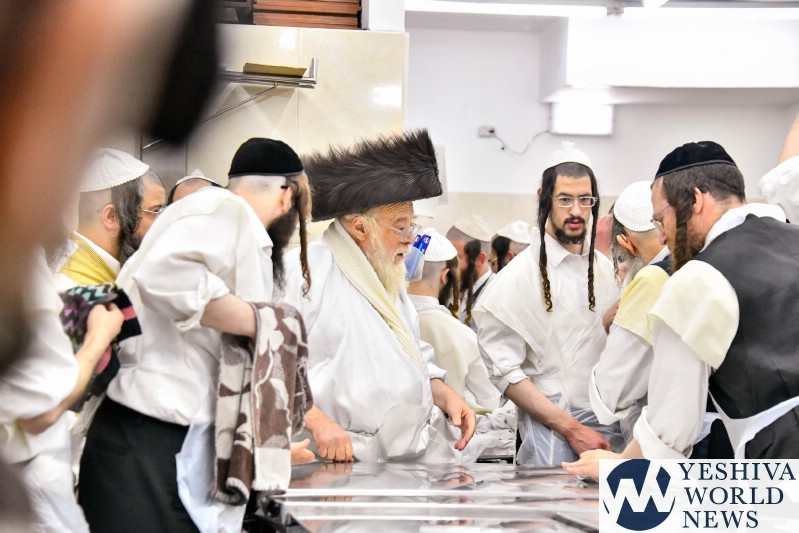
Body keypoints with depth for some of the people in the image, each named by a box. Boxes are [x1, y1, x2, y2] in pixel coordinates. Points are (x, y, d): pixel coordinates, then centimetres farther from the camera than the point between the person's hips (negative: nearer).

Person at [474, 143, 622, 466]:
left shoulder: (604, 269, 10)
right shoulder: (519, 275, -7)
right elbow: (505, 372, -12)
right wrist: (571, 428, -15)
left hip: (609, 426, 5)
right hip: (551, 430, -5)